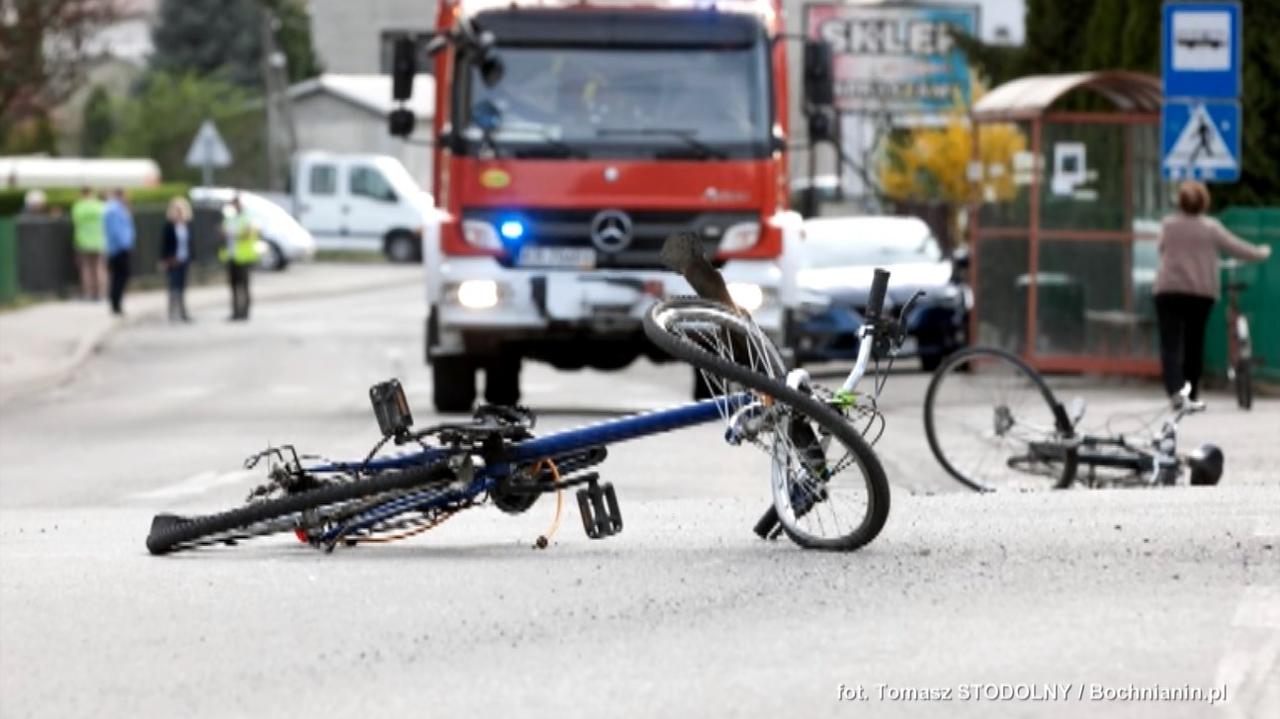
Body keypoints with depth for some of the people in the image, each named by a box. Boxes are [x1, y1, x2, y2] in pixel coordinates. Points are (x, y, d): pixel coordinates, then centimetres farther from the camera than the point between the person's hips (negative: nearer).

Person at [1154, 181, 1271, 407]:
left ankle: (1174, 389, -25)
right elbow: (1237, 248, 3)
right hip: (1201, 294, 1)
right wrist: (1261, 253, 20)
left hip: (1168, 291, -1)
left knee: (1170, 343, -5)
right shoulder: (1211, 228, -2)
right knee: (1195, 341, 16)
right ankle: (1193, 391, 22)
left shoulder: (1168, 225, 2)